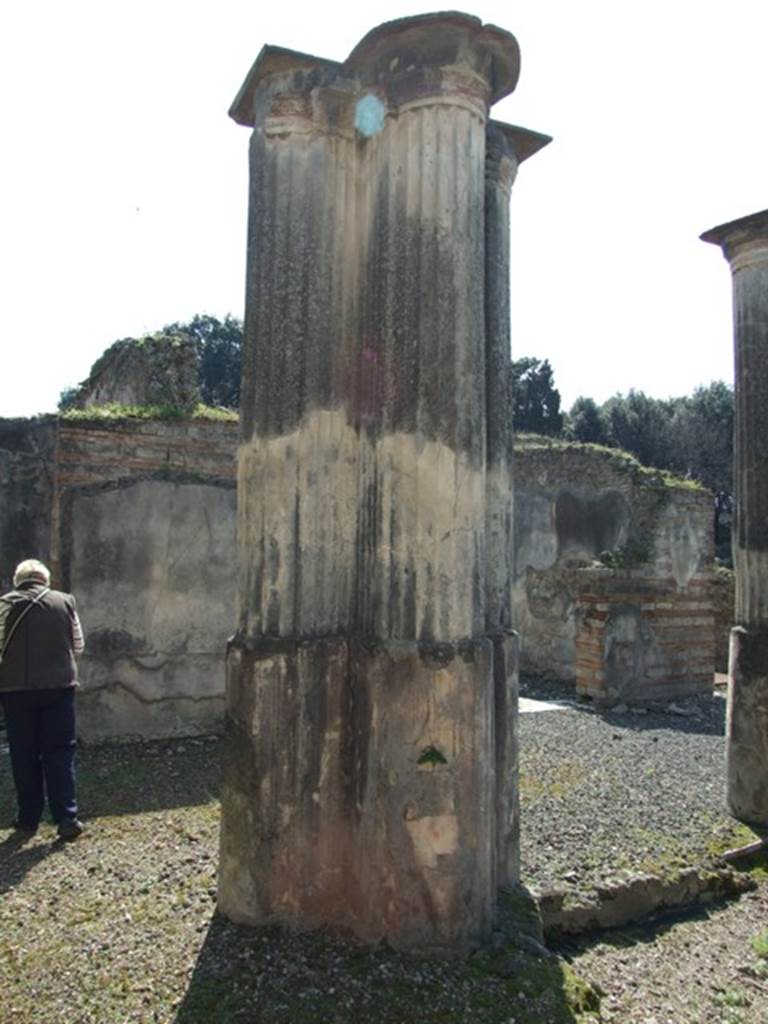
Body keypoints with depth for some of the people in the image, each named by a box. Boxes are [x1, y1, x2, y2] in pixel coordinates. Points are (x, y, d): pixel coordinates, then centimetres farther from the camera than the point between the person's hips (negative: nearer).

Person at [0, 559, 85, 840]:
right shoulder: (64, 601, -1)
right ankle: (67, 817, 4)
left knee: (24, 754, 11)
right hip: (59, 686, 1)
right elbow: (78, 645, 4)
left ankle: (28, 818, 20)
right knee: (60, 753, 6)